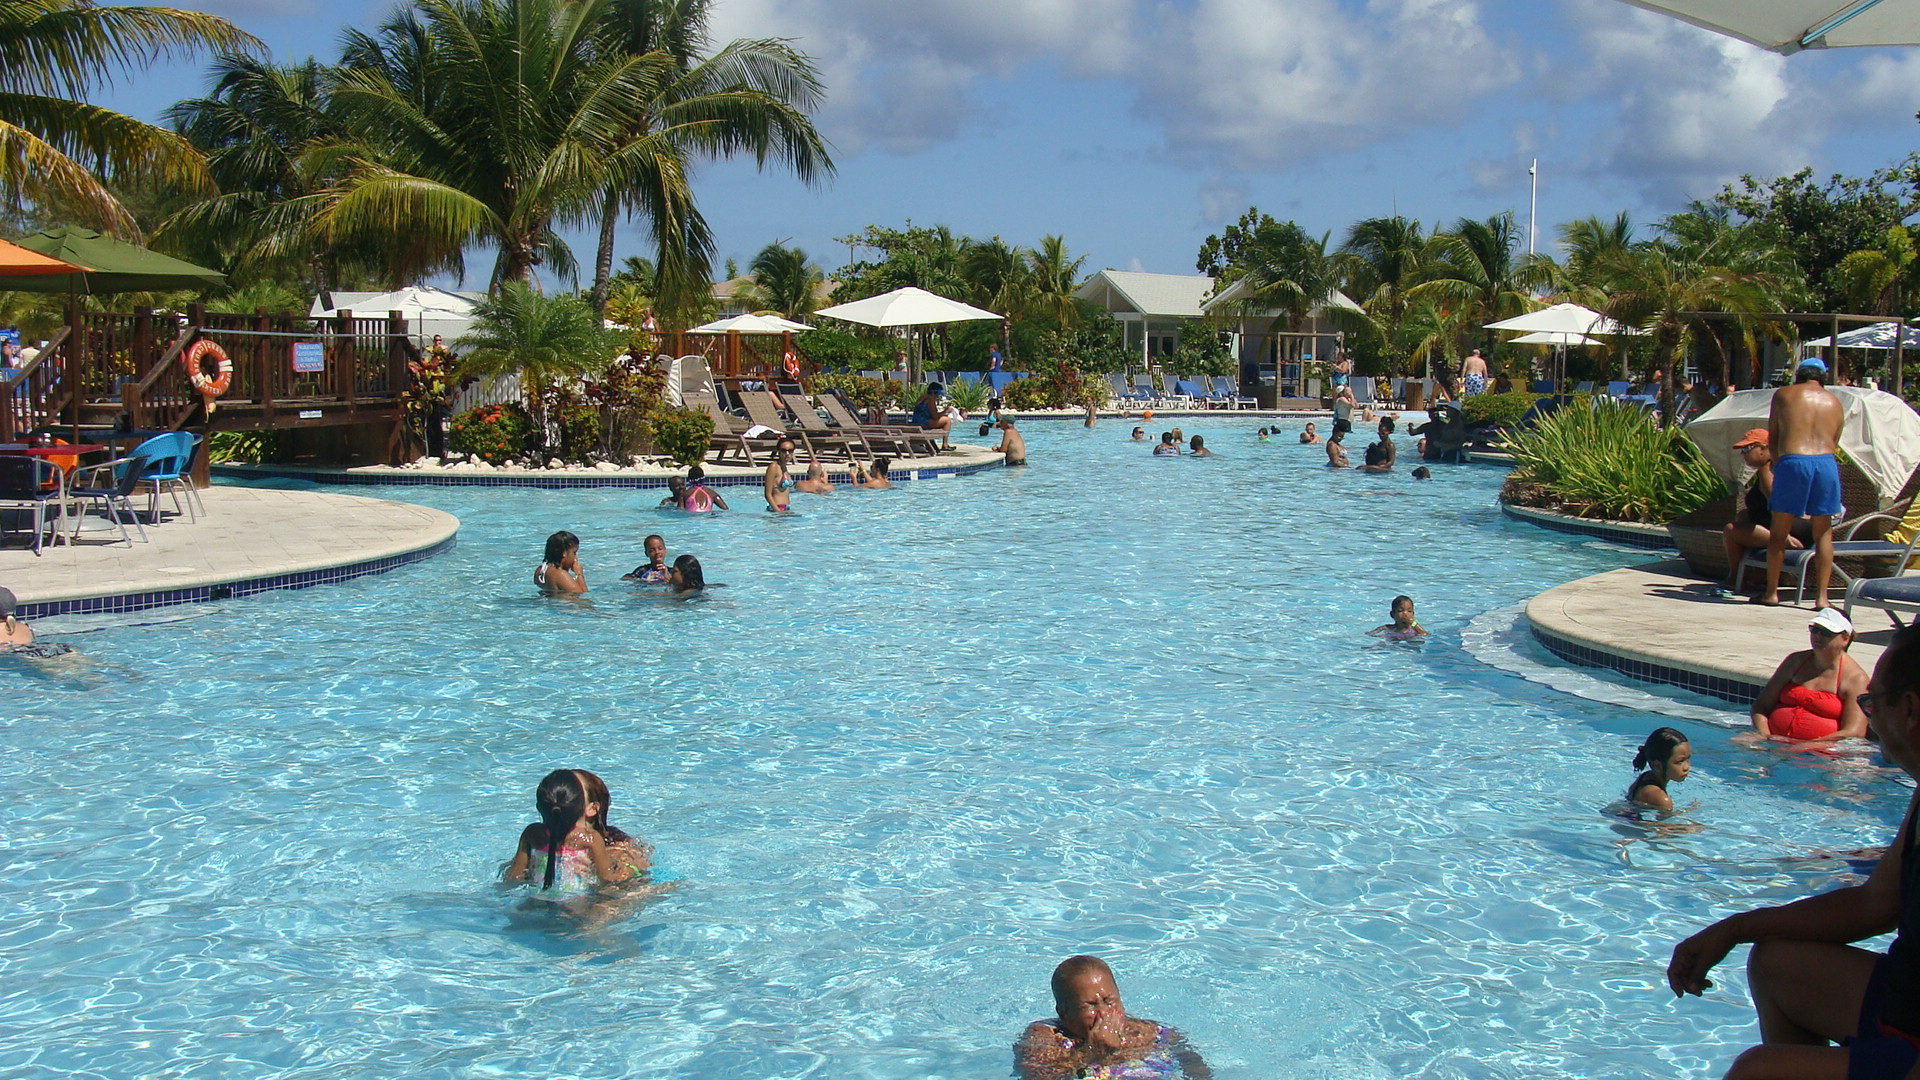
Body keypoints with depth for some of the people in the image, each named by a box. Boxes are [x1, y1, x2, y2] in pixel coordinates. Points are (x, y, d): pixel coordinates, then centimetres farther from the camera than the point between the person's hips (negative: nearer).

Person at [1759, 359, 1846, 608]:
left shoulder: (1783, 394, 12)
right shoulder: (1834, 402, 19)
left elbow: (1772, 438, 12)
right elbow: (1834, 442, 16)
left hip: (1793, 460, -2)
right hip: (1827, 462, 2)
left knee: (1779, 531, 8)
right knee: (1824, 532, 11)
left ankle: (1771, 592, 11)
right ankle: (1821, 595, 9)